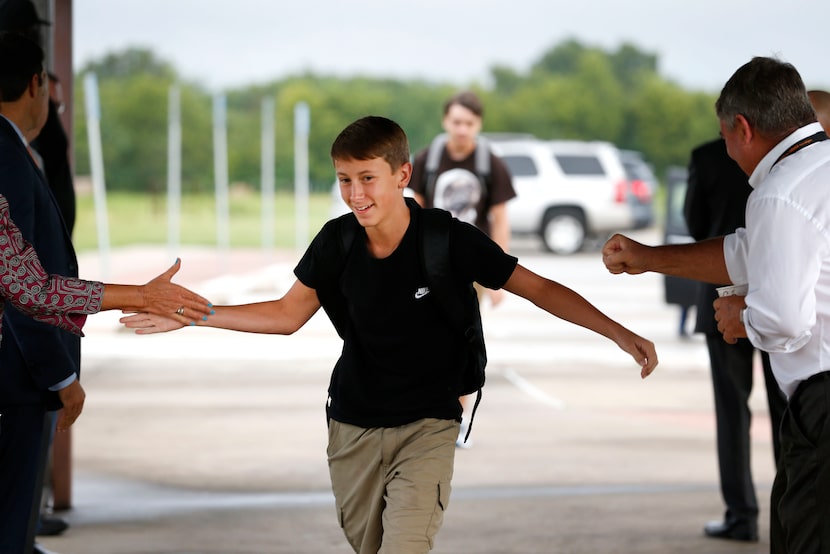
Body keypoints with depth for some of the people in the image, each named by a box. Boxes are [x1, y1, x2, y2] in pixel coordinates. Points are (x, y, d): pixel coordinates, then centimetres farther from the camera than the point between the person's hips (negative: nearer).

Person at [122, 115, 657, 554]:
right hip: (353, 428, 4)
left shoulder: (451, 241, -18)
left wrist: (618, 332, -19)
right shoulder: (336, 243, -8)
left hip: (427, 427, -4)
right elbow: (289, 314, 6)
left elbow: (539, 289, -11)